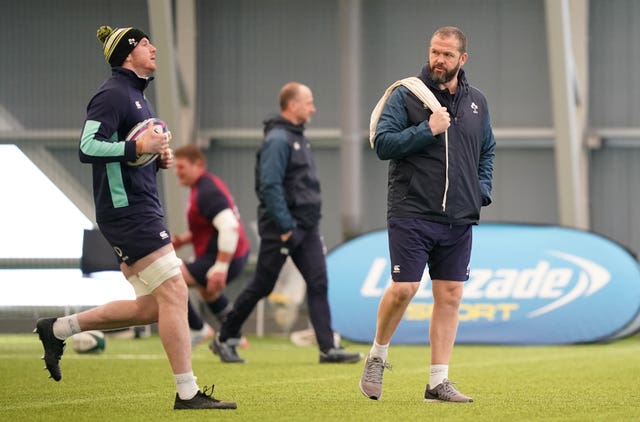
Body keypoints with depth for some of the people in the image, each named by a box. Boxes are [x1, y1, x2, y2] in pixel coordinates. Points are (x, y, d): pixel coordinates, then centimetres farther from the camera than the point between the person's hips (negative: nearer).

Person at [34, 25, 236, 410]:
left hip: (142, 210, 10)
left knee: (150, 307, 10)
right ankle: (188, 393, -8)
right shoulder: (113, 94, -10)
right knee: (173, 293, -11)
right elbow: (88, 147, -21)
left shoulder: (136, 96, 20)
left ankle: (58, 329, 20)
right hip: (128, 209, -10)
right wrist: (139, 147, -25)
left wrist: (160, 158, 11)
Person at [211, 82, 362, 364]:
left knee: (318, 283, -3)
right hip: (281, 228, -8)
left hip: (306, 228, 8)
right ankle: (225, 338, 17)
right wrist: (285, 228, -22)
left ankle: (328, 349, -7)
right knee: (261, 286, 2)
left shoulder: (297, 137, 16)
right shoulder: (277, 139, -14)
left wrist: (309, 222, 19)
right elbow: (270, 187, -21)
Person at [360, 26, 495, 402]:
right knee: (403, 288, -11)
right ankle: (377, 357, 15)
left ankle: (439, 382, 6)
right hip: (412, 213, -5)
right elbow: (382, 143, -11)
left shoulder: (476, 102, 13)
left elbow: (487, 151, 25)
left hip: (459, 218, 5)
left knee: (450, 296, 2)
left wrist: (482, 191, 10)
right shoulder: (405, 95, -3)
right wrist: (427, 130, -18)